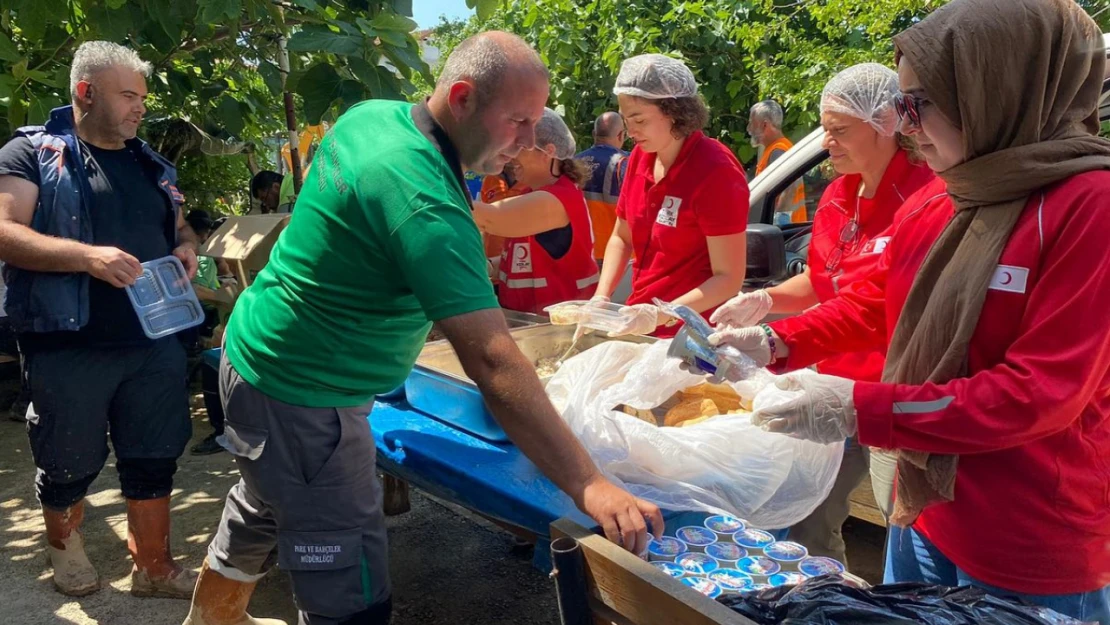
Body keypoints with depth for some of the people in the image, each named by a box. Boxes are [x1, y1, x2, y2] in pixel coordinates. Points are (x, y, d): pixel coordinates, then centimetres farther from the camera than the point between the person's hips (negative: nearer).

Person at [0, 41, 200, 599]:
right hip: (70, 347, -4)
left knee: (153, 461, 10)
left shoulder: (150, 164, 15)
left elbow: (179, 226, 25)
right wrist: (86, 255, -28)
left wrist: (187, 247, 0)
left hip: (156, 341, 5)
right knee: (69, 464, 12)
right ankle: (63, 543, 40)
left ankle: (154, 567, 24)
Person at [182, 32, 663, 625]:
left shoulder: (370, 114, -3)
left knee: (258, 517, 31)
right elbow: (492, 363, -36)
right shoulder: (425, 205, -31)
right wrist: (589, 486, -35)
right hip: (301, 402, -10)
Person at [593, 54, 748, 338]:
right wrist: (601, 298, -2)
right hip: (638, 325, 6)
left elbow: (729, 278, -18)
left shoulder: (715, 171, -18)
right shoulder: (640, 157, 2)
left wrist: (660, 316, -28)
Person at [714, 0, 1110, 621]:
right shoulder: (932, 203, 3)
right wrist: (778, 343, 1)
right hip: (923, 511, 7)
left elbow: (1041, 393, -23)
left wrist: (863, 409, -25)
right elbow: (876, 303, 16)